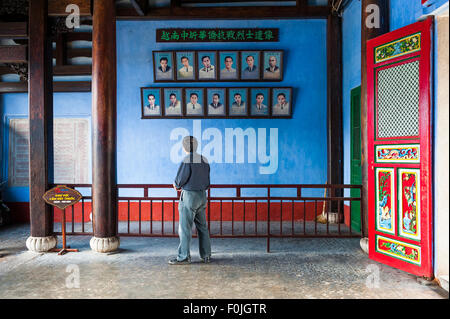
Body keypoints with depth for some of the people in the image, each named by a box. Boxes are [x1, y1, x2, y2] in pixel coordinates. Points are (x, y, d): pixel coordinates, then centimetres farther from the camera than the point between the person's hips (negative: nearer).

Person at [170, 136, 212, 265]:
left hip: (189, 196, -8)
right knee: (202, 226, 13)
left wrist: (176, 185, 12)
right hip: (202, 195, 8)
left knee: (185, 227, 0)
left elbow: (180, 180, -13)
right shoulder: (204, 160, 10)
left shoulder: (187, 160, -13)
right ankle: (206, 255, 18)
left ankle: (184, 256, 5)